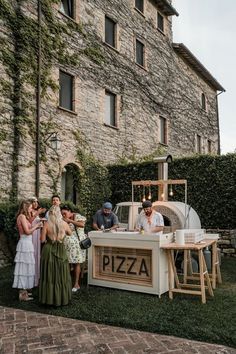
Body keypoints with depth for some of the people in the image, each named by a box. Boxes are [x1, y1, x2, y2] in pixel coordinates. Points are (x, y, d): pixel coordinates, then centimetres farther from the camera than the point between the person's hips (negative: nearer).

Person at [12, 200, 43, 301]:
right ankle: (22, 294, 3)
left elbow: (28, 230, 12)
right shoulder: (22, 216, -13)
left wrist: (36, 227, 9)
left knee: (26, 267, 14)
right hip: (25, 244, -9)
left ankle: (24, 290, 23)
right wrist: (37, 225, -6)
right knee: (24, 267, -4)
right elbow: (27, 231, -16)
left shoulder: (24, 217, 15)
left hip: (27, 244, 9)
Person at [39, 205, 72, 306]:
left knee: (49, 275, 10)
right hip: (61, 250, 1)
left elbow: (42, 240, -8)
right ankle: (62, 298, 21)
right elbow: (70, 233, 13)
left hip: (49, 251, -1)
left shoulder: (47, 224, -11)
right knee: (61, 275, 12)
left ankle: (49, 298, 18)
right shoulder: (64, 224, -6)